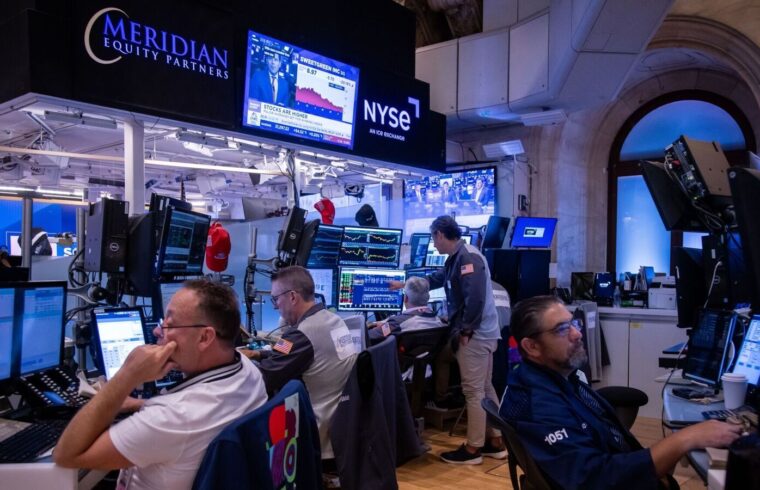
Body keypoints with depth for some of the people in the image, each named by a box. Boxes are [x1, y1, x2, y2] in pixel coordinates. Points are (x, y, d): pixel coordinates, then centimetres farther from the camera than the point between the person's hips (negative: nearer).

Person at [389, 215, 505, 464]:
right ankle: (495, 442, 25)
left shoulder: (468, 257, -17)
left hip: (475, 335, -11)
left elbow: (475, 297, -27)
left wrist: (466, 330, -19)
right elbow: (436, 278, 31)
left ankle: (472, 449, 9)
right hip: (479, 333, 11)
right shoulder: (457, 258, 16)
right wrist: (404, 285, 37)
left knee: (473, 391, -2)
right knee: (484, 388, 16)